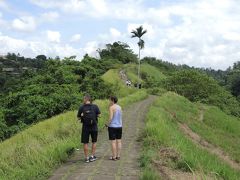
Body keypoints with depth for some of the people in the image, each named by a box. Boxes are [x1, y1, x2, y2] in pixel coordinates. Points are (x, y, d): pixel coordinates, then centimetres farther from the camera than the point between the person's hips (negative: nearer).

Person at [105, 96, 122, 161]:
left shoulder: (111, 107, -13)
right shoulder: (119, 107, 7)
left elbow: (110, 118, -18)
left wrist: (108, 124, -4)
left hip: (112, 126, -7)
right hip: (119, 126, 7)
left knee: (113, 142, -1)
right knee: (119, 141, 9)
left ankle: (114, 157, 3)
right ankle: (118, 156, 14)